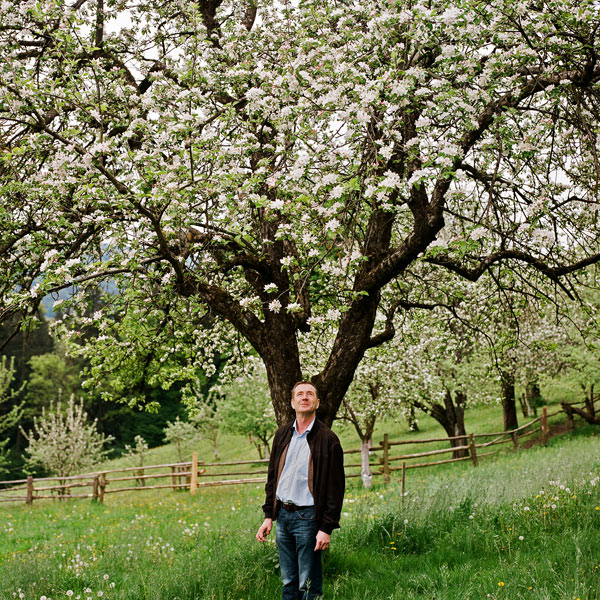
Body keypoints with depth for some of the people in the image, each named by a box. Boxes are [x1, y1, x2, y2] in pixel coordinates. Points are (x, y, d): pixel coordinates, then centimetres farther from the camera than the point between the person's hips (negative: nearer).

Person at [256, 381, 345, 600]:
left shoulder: (327, 439, -7)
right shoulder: (282, 435, 10)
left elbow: (335, 488, -8)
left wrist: (327, 528, -12)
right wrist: (268, 516, 8)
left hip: (307, 516, -5)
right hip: (283, 515, 5)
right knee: (288, 582, 13)